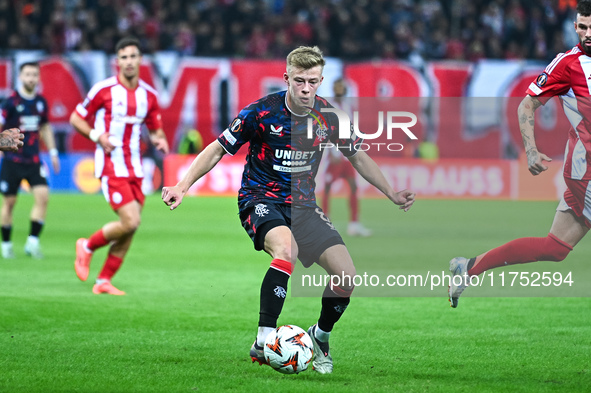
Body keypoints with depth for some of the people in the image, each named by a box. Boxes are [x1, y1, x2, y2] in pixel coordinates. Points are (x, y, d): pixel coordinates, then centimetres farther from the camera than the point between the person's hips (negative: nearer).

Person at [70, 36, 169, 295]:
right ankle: (87, 247, 8)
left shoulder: (149, 95, 8)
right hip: (111, 165, -6)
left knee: (129, 230, 3)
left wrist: (159, 140, -3)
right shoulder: (104, 89, -6)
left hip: (135, 168, 6)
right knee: (130, 222, -17)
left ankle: (103, 281, 14)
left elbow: (155, 129, 20)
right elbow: (76, 118, 2)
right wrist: (96, 135, -15)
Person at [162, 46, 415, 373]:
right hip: (260, 200, -5)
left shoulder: (329, 116, -4)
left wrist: (391, 194, 12)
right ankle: (263, 342, -34)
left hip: (302, 205, 5)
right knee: (287, 249, -37)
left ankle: (321, 337, 20)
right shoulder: (261, 112, -15)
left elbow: (357, 157, 13)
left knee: (347, 277, -9)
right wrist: (182, 187, -14)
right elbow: (218, 149, -6)